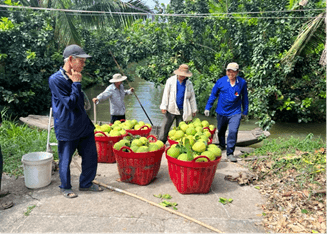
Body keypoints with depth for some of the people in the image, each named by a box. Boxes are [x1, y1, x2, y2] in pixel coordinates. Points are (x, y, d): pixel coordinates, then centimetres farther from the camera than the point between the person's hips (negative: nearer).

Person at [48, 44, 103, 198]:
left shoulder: (74, 78, 9)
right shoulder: (56, 80, -15)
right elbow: (70, 103, -20)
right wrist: (76, 84, -17)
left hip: (84, 126, 7)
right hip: (66, 128, -7)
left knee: (91, 156, 11)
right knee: (65, 160, 8)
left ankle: (86, 183, 30)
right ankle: (65, 187, 29)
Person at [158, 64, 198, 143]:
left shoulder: (189, 84, 6)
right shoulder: (170, 81, 0)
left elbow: (192, 97, 12)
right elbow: (166, 94, 0)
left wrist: (194, 110, 12)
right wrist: (163, 106, -5)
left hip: (182, 111, 2)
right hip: (171, 109, -1)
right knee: (165, 127, -2)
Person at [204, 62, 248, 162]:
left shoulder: (242, 82, -6)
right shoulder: (221, 81, -8)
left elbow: (244, 97, 7)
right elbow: (213, 95, 4)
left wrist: (245, 111, 12)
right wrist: (207, 108, 5)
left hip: (235, 112, -1)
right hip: (222, 112, 2)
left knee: (233, 131, -16)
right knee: (221, 131, 19)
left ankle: (230, 153, -3)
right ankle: (221, 145, 47)